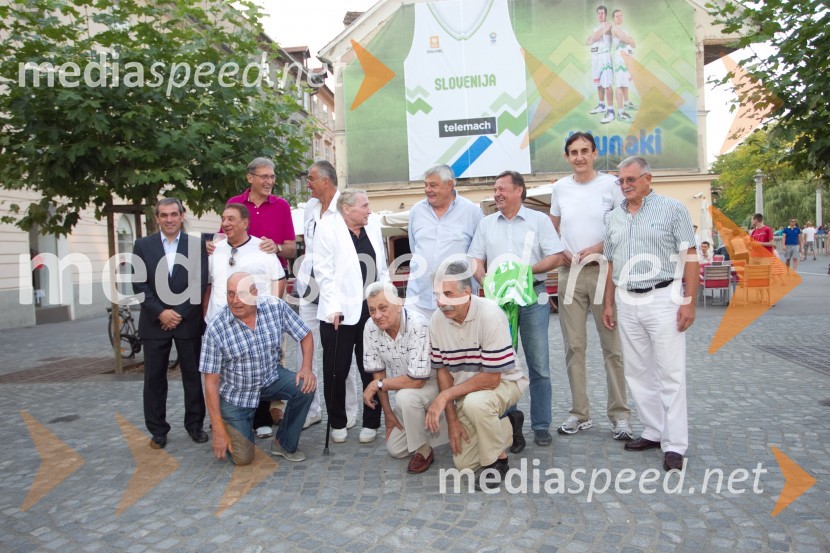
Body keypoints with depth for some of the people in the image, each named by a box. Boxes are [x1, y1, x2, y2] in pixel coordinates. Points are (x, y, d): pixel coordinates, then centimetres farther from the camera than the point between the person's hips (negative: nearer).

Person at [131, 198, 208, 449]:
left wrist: (179, 313, -10)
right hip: (154, 322, 1)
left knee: (192, 375, 7)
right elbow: (139, 284, -2)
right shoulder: (143, 245, 4)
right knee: (154, 378, 6)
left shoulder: (197, 244, 2)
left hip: (188, 321, 0)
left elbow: (200, 283, -4)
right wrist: (160, 312, -11)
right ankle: (158, 430, 18)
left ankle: (195, 424, 21)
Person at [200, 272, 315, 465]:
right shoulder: (216, 328, -22)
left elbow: (305, 336, -3)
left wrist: (307, 367, -21)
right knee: (242, 458, -7)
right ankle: (226, 425, 27)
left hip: (271, 377, 3)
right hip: (236, 393, -2)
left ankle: (284, 445, -2)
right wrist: (218, 430, -17)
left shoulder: (276, 306, -17)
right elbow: (211, 382, -17)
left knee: (305, 387, -26)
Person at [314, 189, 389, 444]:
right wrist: (333, 307, -15)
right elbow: (324, 271, -9)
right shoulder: (328, 228, -5)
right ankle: (338, 424, 23)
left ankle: (371, 423, 22)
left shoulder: (372, 227, 10)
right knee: (336, 371, 6)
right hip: (341, 312, -4)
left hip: (372, 310, 4)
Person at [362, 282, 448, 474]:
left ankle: (423, 451, -12)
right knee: (395, 449, 5)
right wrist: (387, 412, 0)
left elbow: (416, 380, -31)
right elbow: (378, 370, -3)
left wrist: (378, 385, -20)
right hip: (405, 390, 6)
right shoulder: (371, 327, -14)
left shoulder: (418, 326, -32)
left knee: (405, 396, -36)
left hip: (432, 383, -6)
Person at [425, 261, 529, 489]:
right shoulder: (437, 321, -11)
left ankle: (498, 460, -10)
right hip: (466, 391, 5)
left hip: (504, 382, -5)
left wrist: (445, 396, -25)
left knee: (475, 402, -38)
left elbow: (491, 378, -26)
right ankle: (504, 427, 28)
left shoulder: (490, 315, -28)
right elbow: (443, 371, -1)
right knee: (463, 462, 1)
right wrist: (452, 419, -6)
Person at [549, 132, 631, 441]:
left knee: (612, 346, 0)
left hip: (603, 270, -3)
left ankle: (619, 415, 12)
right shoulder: (561, 187, 10)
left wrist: (599, 247, -12)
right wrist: (559, 251, 3)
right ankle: (580, 414, 17)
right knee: (574, 346, 7)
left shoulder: (610, 184, 0)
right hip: (569, 272, 3)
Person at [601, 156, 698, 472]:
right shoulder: (615, 218, 13)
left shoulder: (672, 209, -2)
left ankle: (675, 445, 3)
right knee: (637, 372, 10)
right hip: (626, 303, 6)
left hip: (662, 299, -5)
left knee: (670, 374, -3)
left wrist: (689, 301, -12)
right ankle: (654, 432, 22)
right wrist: (608, 303, 12)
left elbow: (690, 256, -6)